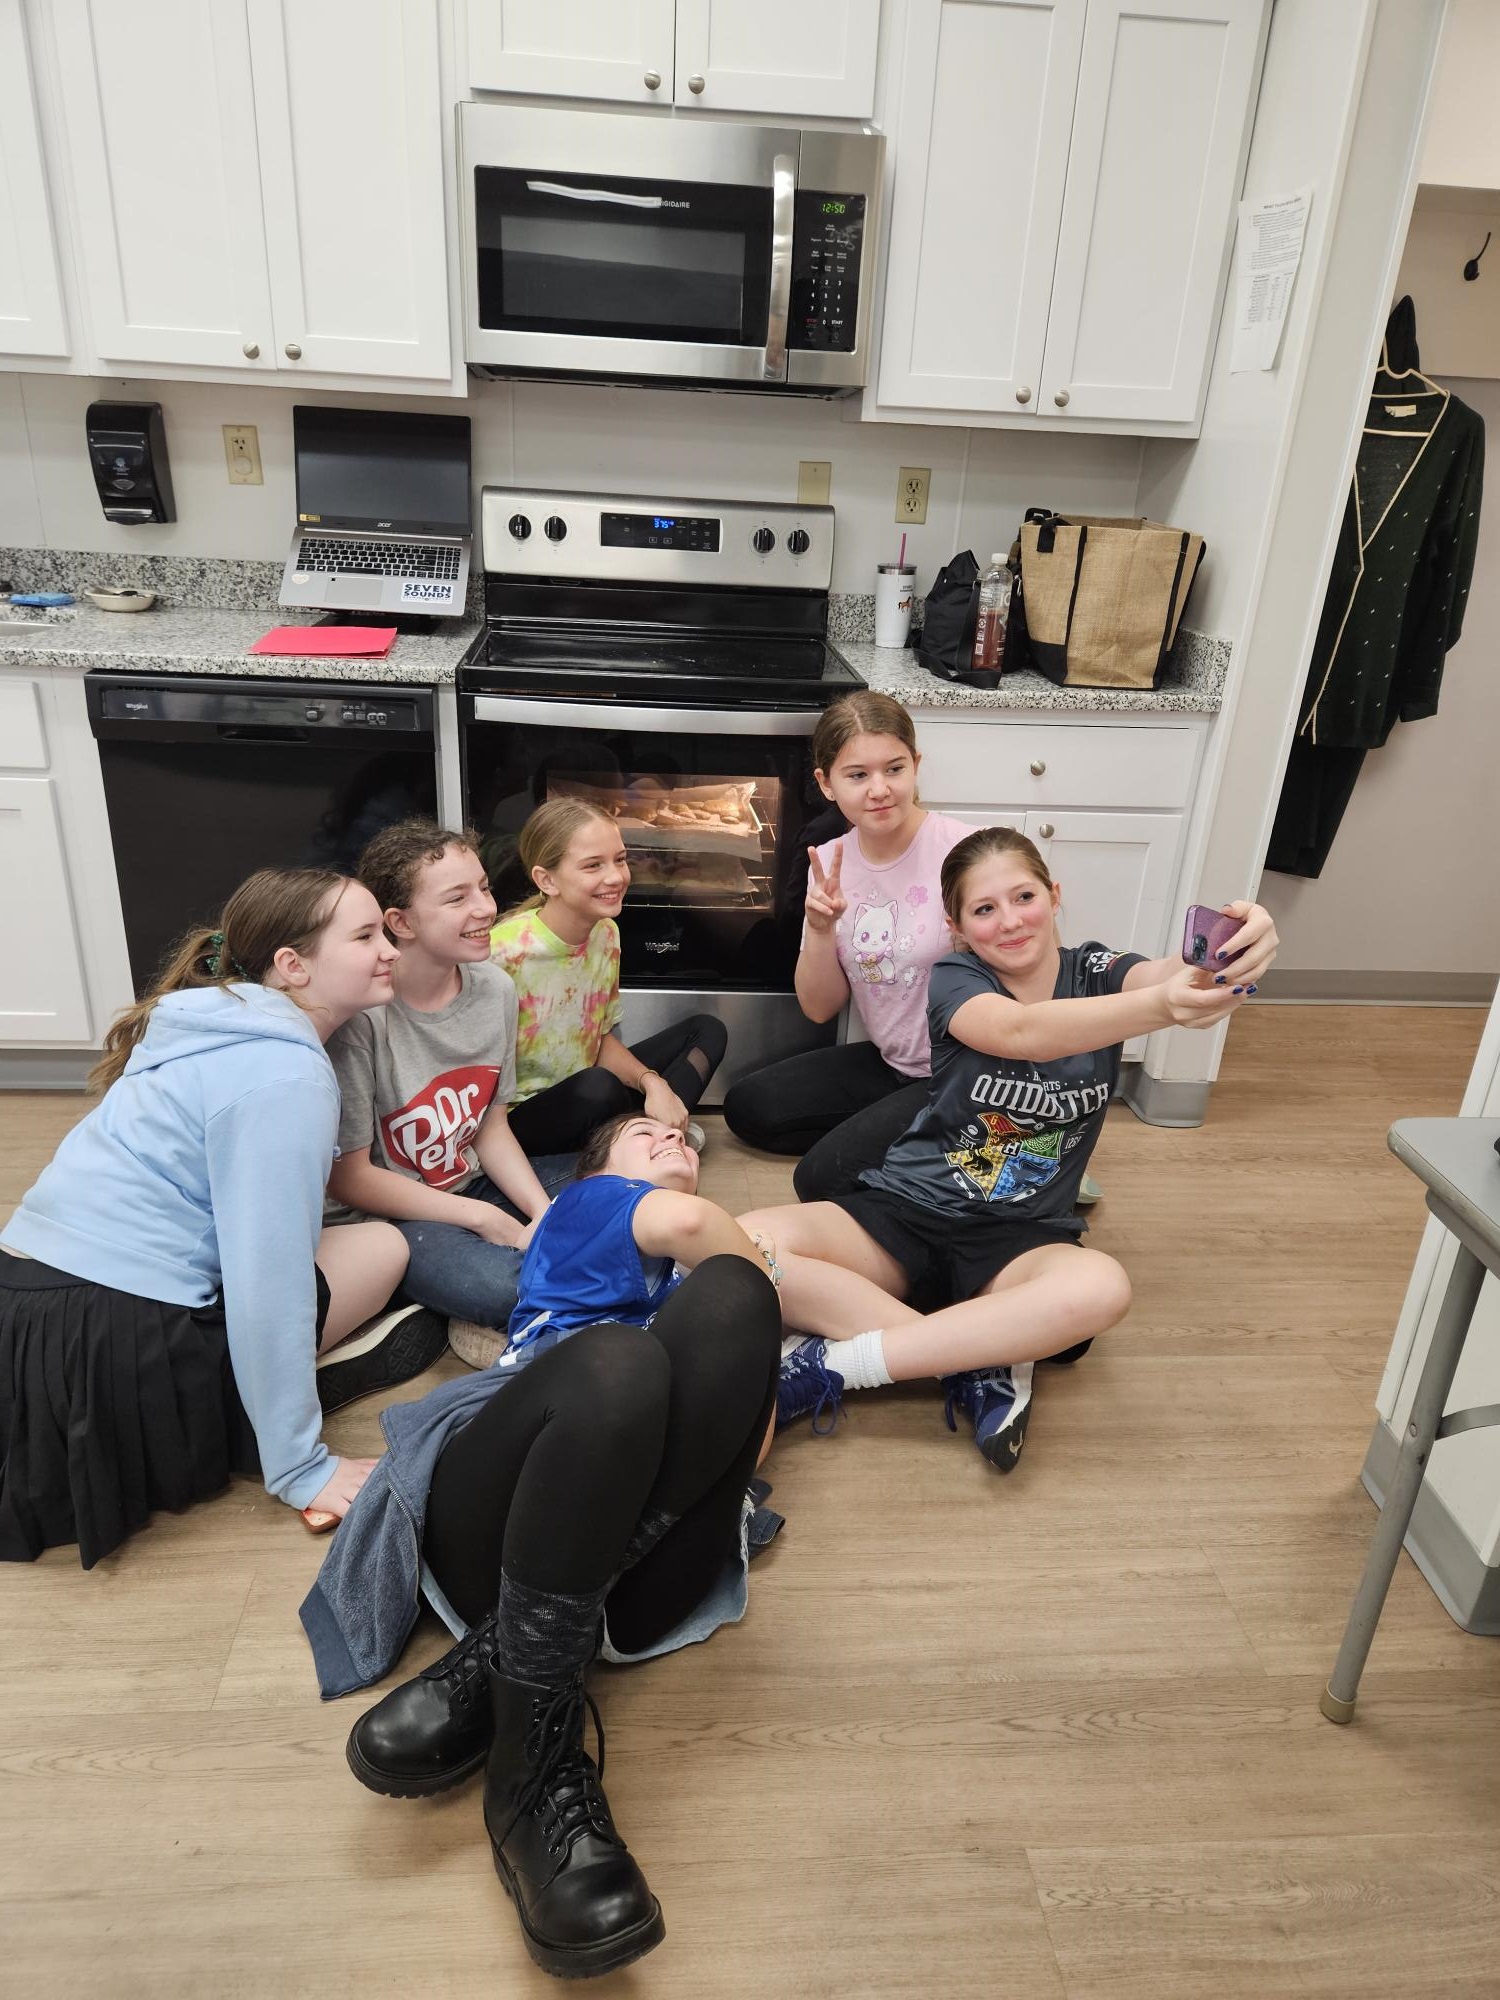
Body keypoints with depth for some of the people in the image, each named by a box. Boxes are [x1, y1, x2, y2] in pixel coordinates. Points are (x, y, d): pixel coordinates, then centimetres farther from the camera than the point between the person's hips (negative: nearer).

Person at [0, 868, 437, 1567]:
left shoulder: (221, 1031, 12)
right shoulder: (285, 1075, -17)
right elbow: (267, 1285, -19)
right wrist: (299, 1468, -11)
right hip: (114, 1351, -9)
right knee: (381, 1247, 1)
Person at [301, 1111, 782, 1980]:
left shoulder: (697, 1284, 36)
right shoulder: (584, 1203, 28)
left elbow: (750, 1438, 17)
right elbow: (679, 1220, 1)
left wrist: (756, 1291, 12)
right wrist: (765, 1270, 18)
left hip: (635, 1567, 3)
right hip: (499, 1514, -2)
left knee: (729, 1298, -25)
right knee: (614, 1358, -35)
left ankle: (495, 1671, -23)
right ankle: (536, 1759, -25)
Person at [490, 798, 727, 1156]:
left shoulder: (606, 933, -2)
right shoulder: (505, 952, -26)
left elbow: (602, 1038, 6)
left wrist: (652, 1082, -12)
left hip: (589, 1100, 8)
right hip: (521, 1115, -7)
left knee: (707, 1031, 5)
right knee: (596, 1087, -38)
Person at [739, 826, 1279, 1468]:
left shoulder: (1096, 974, 0)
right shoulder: (954, 979, -8)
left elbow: (1169, 974, -23)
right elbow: (1023, 1032, -31)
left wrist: (1238, 947, -49)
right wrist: (1160, 1006, -49)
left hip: (1021, 1235, 1)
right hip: (907, 1210, 0)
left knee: (1099, 1288, -37)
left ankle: (838, 1362, -25)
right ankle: (978, 1364, -22)